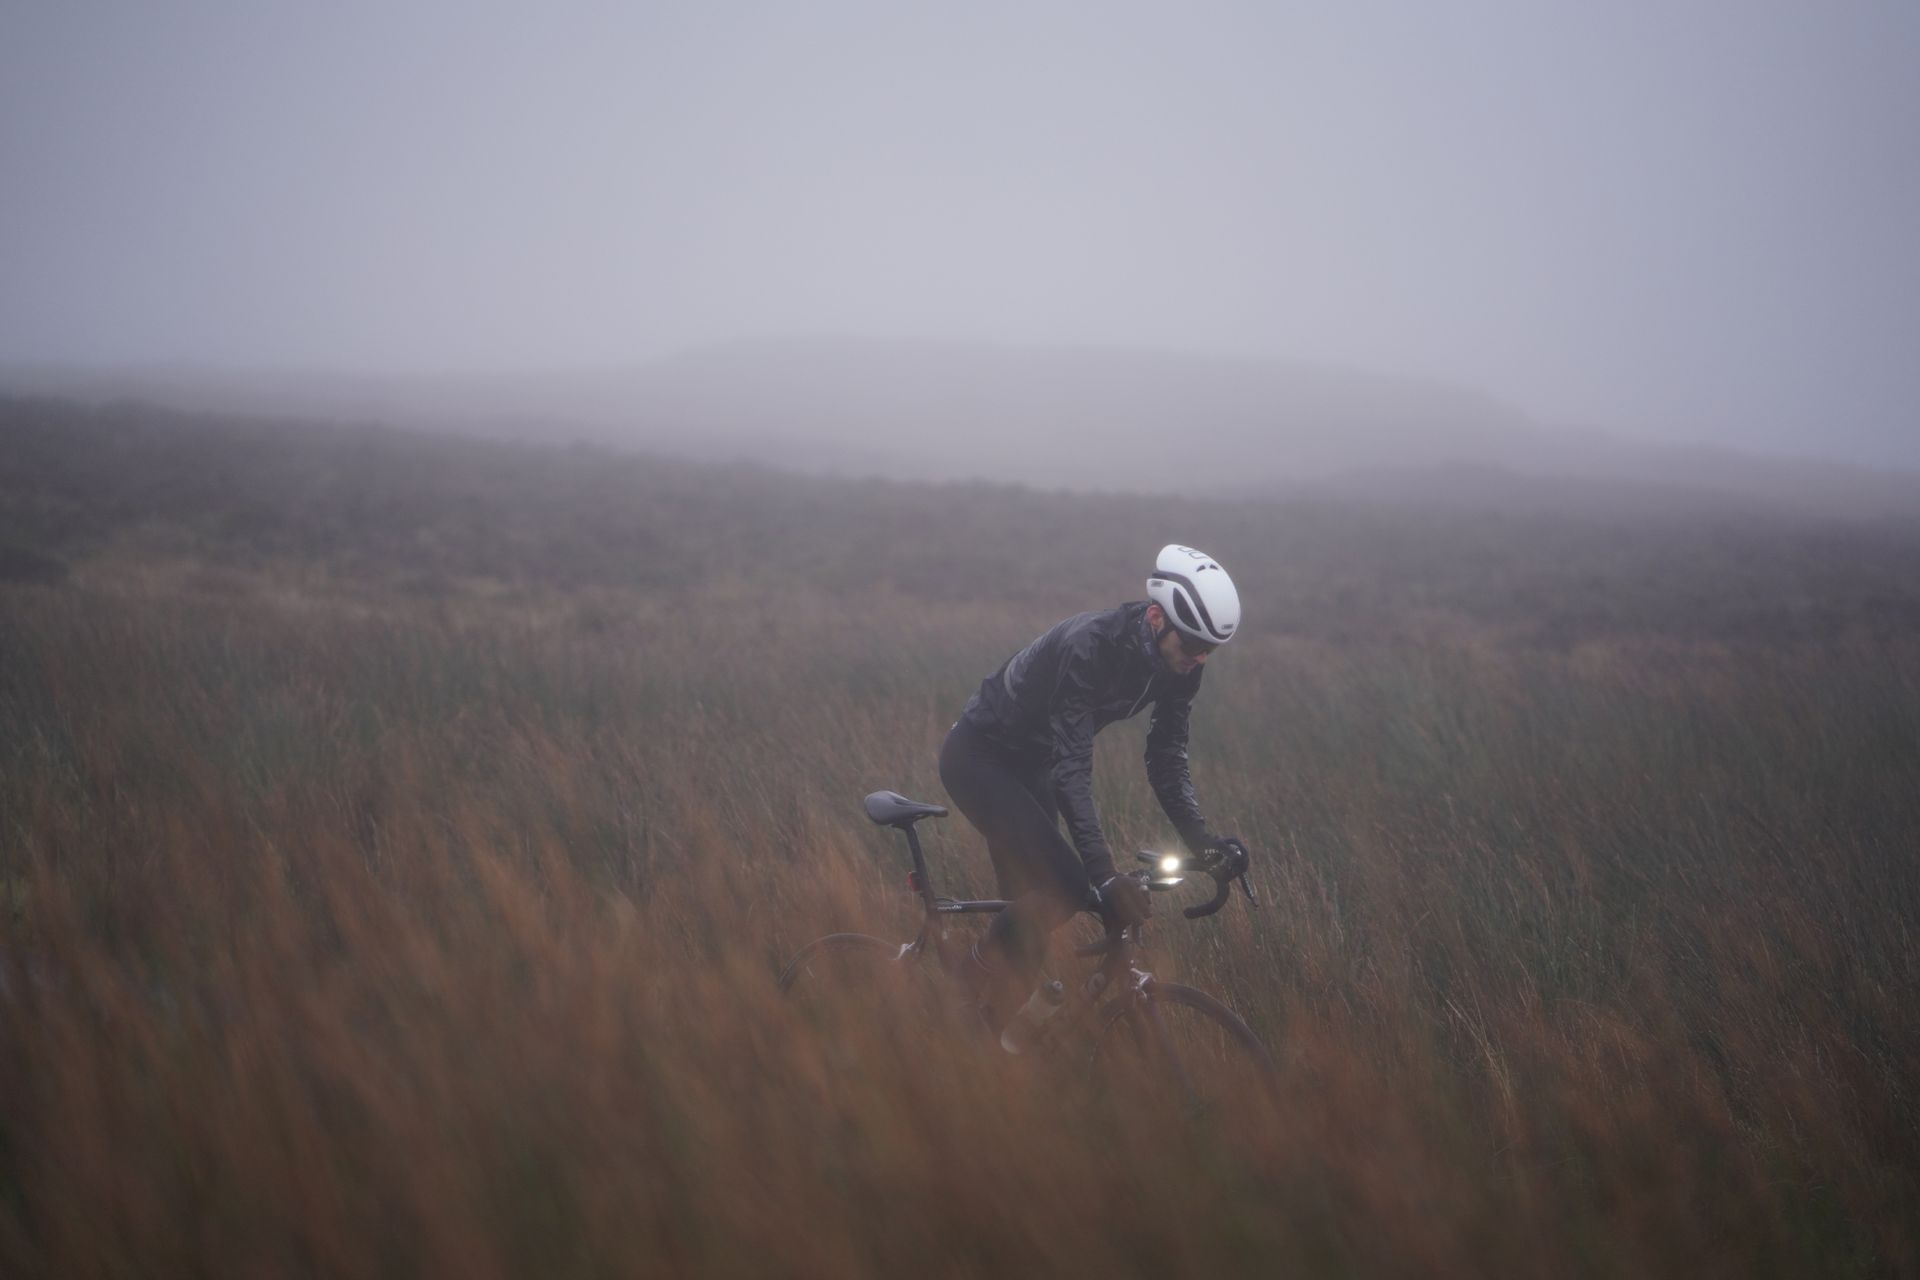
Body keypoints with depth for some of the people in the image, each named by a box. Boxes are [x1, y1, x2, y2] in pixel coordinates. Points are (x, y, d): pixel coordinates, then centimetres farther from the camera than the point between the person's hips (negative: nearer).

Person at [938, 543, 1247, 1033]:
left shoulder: (1179, 663, -12)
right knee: (1066, 885, -21)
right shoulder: (1091, 646, -35)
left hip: (1029, 763, 8)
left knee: (1031, 904, 6)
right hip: (978, 755, -8)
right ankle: (978, 979, -3)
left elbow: (1167, 758, -4)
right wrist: (1104, 873, -44)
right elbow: (1071, 767, -38)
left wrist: (1200, 837, -18)